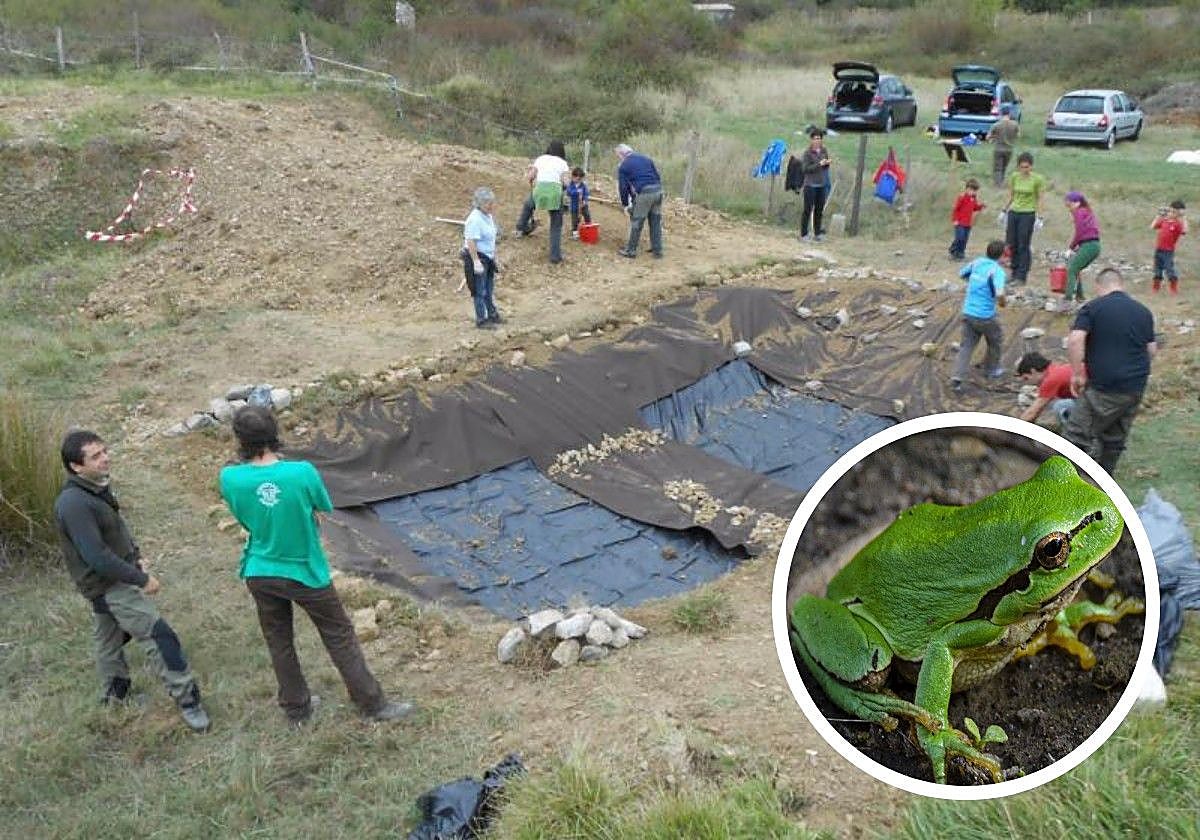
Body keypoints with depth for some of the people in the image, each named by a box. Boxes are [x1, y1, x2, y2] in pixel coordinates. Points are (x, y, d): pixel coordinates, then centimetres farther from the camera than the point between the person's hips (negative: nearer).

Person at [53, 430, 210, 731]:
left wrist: (135, 555, 9)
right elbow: (96, 556, -30)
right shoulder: (74, 503, -29)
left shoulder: (98, 486, 1)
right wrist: (142, 579, -23)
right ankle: (187, 701, -4)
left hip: (112, 581, 10)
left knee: (108, 637, 25)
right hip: (108, 586, -10)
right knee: (158, 637, -10)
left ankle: (114, 692, 43)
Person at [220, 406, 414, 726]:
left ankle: (296, 709, 39)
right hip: (304, 573, -3)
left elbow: (242, 516, 1)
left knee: (279, 643, 22)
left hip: (260, 574, 3)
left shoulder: (229, 479, -18)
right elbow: (324, 507, -6)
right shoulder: (302, 472, -26)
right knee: (340, 637, 14)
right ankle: (373, 704, 26)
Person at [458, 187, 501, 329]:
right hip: (477, 258, -9)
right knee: (480, 291, 2)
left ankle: (492, 315, 34)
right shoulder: (475, 219, -21)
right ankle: (481, 320, 12)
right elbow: (471, 242, -25)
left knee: (489, 290, 21)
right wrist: (476, 261, -27)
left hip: (488, 257, 9)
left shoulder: (488, 216, 8)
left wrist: (494, 258, 21)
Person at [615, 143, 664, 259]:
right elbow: (658, 176, 18)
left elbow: (623, 187, 5)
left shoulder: (623, 166, 6)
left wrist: (625, 204, 15)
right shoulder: (646, 159, 20)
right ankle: (657, 251, 18)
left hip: (643, 193, -5)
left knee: (636, 223, 6)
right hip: (657, 190, 5)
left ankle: (631, 250, 13)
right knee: (656, 223, 13)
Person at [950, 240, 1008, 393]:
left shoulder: (976, 263, 2)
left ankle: (956, 378, -7)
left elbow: (961, 273, 20)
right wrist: (1002, 303, -8)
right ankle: (992, 369, 38)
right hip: (985, 316, -5)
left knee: (966, 346, 7)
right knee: (996, 340, 23)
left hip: (967, 313, 5)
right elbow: (999, 294, -30)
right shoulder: (997, 271, -17)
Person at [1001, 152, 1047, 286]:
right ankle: (1014, 274, 16)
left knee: (1023, 246, -3)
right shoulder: (1014, 177, 2)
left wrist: (1039, 218, -8)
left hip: (1028, 215, -4)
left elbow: (1039, 200, -4)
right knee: (1011, 244, 5)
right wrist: (1004, 211, 13)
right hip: (1013, 213, 4)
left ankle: (1021, 277, 3)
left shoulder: (1038, 179, -8)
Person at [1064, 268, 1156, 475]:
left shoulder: (1092, 308, -6)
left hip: (1103, 388, -6)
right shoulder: (1143, 311, 11)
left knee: (1078, 435, -2)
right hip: (1136, 388, 6)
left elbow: (1075, 340, -20)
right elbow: (1152, 350, 15)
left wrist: (1077, 374, -12)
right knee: (1115, 439, 17)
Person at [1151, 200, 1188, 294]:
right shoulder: (1164, 221, 7)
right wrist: (1159, 216, 10)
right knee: (1157, 268, 16)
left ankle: (1174, 289, 4)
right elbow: (1152, 227, 16)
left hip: (1169, 251, -6)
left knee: (1169, 269, -6)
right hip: (1158, 249, 6)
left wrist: (1184, 218, -27)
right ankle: (1156, 286, 29)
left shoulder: (1178, 223, -11)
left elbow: (1184, 231, -28)